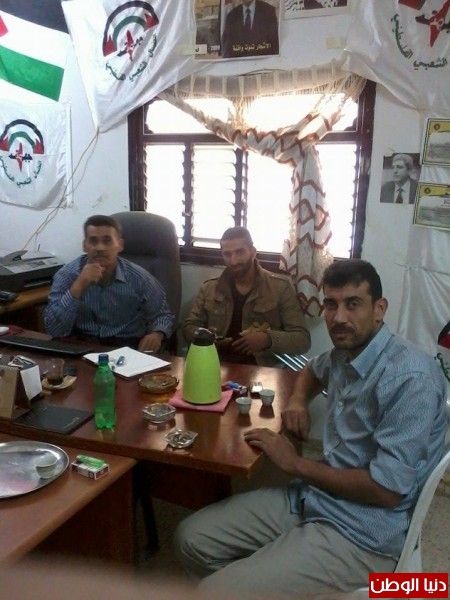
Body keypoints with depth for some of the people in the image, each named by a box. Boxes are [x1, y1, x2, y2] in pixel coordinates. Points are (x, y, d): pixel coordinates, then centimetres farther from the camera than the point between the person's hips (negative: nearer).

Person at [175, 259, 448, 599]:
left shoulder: (411, 378, -21)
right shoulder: (345, 353, 5)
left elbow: (387, 490, -23)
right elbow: (313, 370, 31)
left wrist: (296, 464, -13)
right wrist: (298, 400, 7)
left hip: (361, 534, -8)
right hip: (310, 497, 8)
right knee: (192, 538, 1)